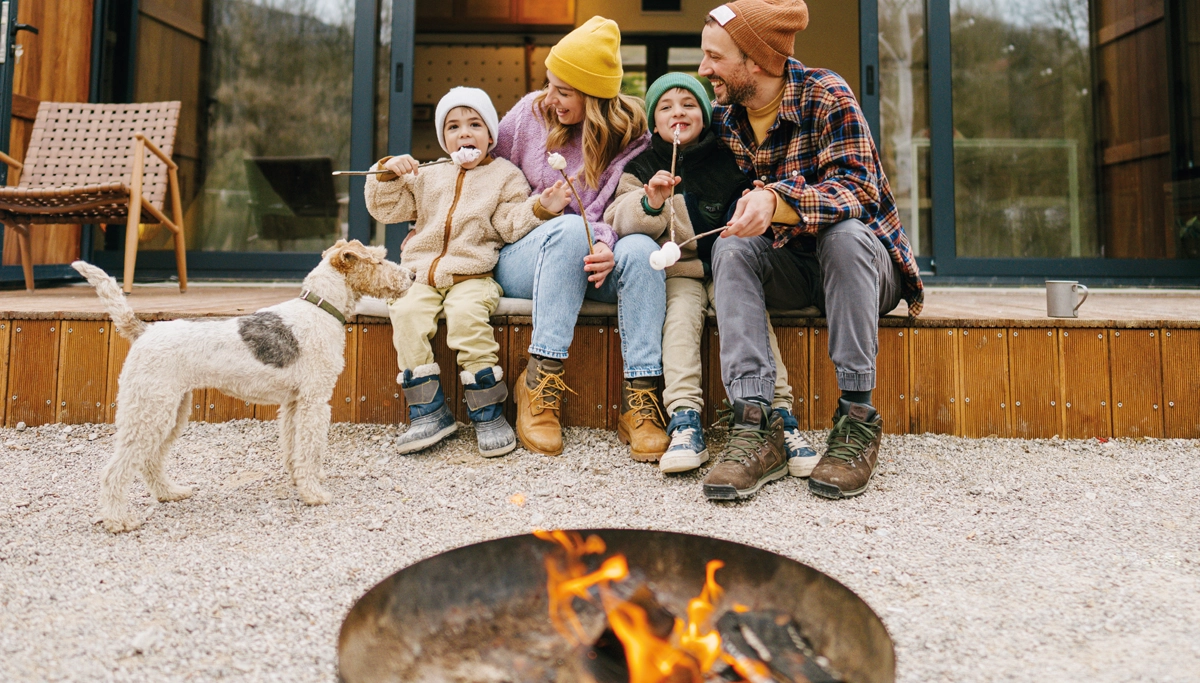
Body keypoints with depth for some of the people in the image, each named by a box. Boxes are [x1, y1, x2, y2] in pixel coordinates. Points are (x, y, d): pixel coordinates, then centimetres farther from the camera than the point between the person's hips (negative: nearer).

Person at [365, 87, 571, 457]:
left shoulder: (505, 175, 12)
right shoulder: (426, 176, 21)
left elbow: (511, 225, -1)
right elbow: (386, 209, 17)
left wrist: (540, 208, -18)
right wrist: (387, 174, 1)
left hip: (474, 275, -3)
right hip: (422, 274, 4)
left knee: (466, 313, -33)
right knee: (406, 313, -25)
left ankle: (488, 412, -21)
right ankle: (429, 410, -18)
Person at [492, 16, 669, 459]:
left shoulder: (630, 134, -1)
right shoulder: (530, 113, 2)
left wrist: (607, 248, -29)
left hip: (589, 264, 1)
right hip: (523, 260, 0)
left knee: (640, 248, -32)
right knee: (570, 229, -34)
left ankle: (641, 398, -34)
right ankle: (541, 380, -33)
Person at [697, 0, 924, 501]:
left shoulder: (825, 94, -14)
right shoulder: (724, 119, 3)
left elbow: (860, 189, -26)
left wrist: (776, 199, -43)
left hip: (863, 258, -3)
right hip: (789, 266, 4)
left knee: (843, 234, -35)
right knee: (731, 250, -25)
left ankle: (857, 421, -31)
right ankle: (756, 426, -36)